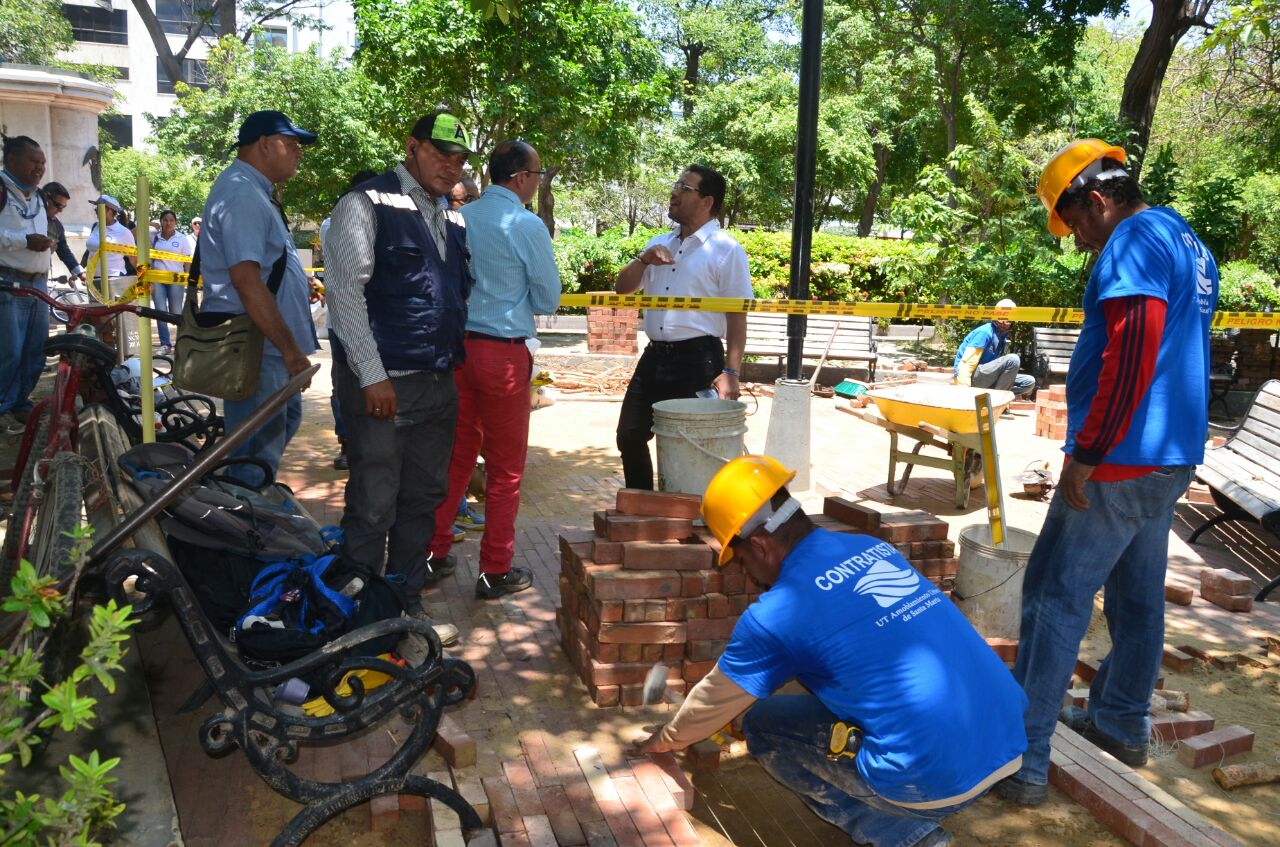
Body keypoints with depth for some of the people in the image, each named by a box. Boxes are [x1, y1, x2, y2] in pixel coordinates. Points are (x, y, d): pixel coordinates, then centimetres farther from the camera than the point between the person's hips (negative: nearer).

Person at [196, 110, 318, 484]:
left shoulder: (253, 192, 16)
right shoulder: (242, 195, -18)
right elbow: (246, 279, -27)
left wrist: (302, 285, 20)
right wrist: (290, 350, -26)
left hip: (267, 345, 12)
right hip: (256, 350, -12)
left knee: (286, 420, 26)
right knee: (259, 452, -4)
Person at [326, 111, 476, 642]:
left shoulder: (452, 221, 17)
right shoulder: (368, 204, -5)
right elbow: (345, 290, -12)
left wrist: (452, 363, 13)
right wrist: (373, 376, -17)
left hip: (438, 384, 8)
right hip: (381, 383, -7)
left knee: (423, 499, 14)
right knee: (373, 507, -2)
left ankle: (407, 607, 27)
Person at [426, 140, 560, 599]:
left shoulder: (460, 217, 6)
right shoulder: (526, 226, -11)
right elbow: (548, 299, -4)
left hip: (456, 345, 6)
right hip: (503, 352, -6)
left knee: (456, 454, 17)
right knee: (505, 468, 6)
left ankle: (434, 552, 25)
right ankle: (496, 571, 14)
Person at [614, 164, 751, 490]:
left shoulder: (727, 250, -6)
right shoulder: (659, 244, 15)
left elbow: (737, 316, -10)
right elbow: (622, 288, 17)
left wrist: (730, 372, -17)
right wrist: (643, 259, -2)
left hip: (697, 359, -7)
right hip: (655, 355, 7)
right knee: (630, 436, 12)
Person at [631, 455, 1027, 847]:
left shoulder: (774, 614, -10)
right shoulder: (874, 548, 11)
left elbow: (715, 699, 8)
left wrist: (663, 741, 29)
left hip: (938, 781, -8)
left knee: (762, 725, 10)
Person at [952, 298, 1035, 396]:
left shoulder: (1003, 337, 12)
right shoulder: (985, 332, -15)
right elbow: (967, 364, -22)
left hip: (985, 377, 9)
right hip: (971, 377, -9)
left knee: (1029, 382, 4)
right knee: (1013, 360, -23)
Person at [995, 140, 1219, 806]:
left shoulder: (1134, 242, -14)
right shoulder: (1189, 244, 17)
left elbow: (1132, 356, -25)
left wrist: (1086, 453, -22)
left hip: (1121, 462, -10)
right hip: (1172, 458, 10)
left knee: (1055, 600, -6)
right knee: (1138, 596, 19)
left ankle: (1024, 759, -1)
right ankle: (1120, 725, 34)